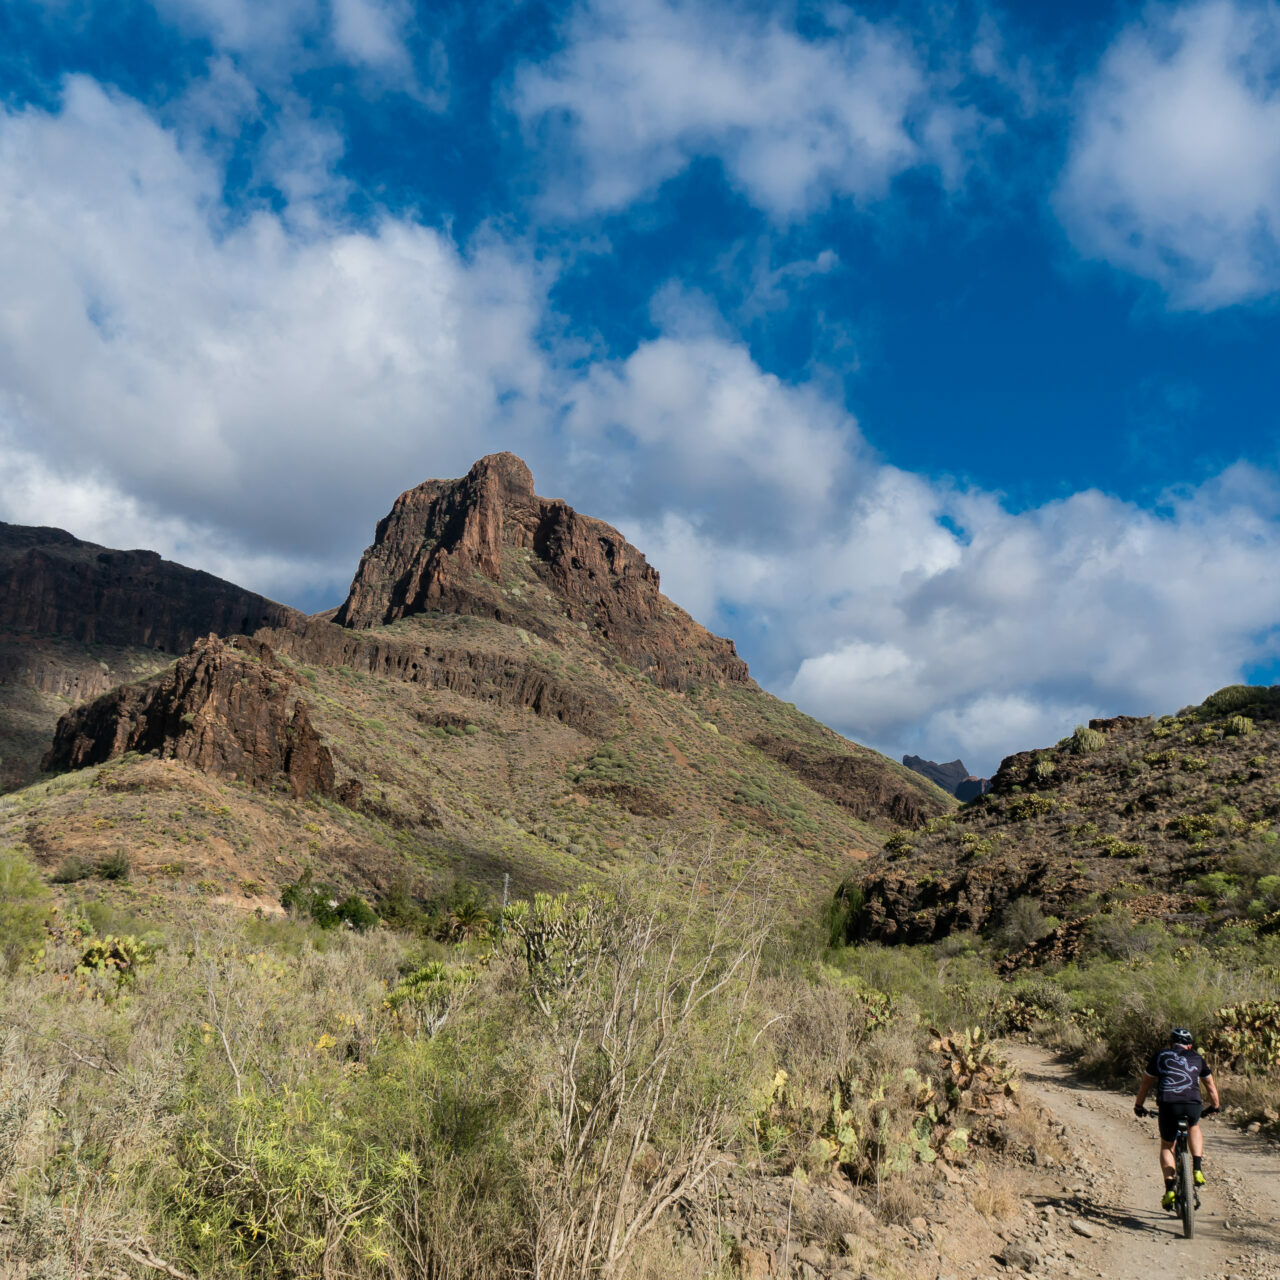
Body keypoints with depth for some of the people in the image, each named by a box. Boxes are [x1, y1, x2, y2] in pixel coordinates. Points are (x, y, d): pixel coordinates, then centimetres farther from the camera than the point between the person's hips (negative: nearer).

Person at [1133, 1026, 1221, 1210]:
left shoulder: (1160, 1056, 21)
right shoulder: (1197, 1058, 24)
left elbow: (1145, 1084, 27)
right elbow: (1211, 1086, 35)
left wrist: (1138, 1106, 39)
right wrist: (1214, 1106, 53)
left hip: (1168, 1104, -1)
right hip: (1193, 1104, 1)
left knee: (1166, 1146, 20)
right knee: (1194, 1127, 36)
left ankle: (1170, 1188, 4)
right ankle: (1197, 1169, 21)